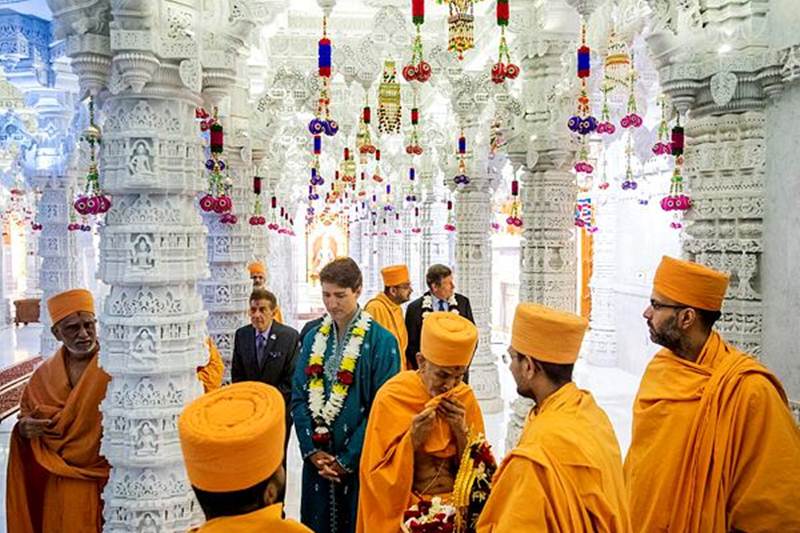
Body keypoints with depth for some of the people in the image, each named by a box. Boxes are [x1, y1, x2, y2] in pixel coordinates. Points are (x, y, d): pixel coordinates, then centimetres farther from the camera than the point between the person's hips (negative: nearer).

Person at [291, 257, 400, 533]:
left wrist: (348, 460, -13)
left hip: (358, 463, -4)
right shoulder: (313, 338, 5)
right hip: (316, 461, 4)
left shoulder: (381, 342, -10)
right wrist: (311, 450, -6)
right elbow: (299, 397, 4)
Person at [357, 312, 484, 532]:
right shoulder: (391, 397, -17)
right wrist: (413, 438, -27)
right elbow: (378, 475, -13)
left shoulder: (465, 397, -7)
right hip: (405, 513, -3)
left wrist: (461, 430, -19)